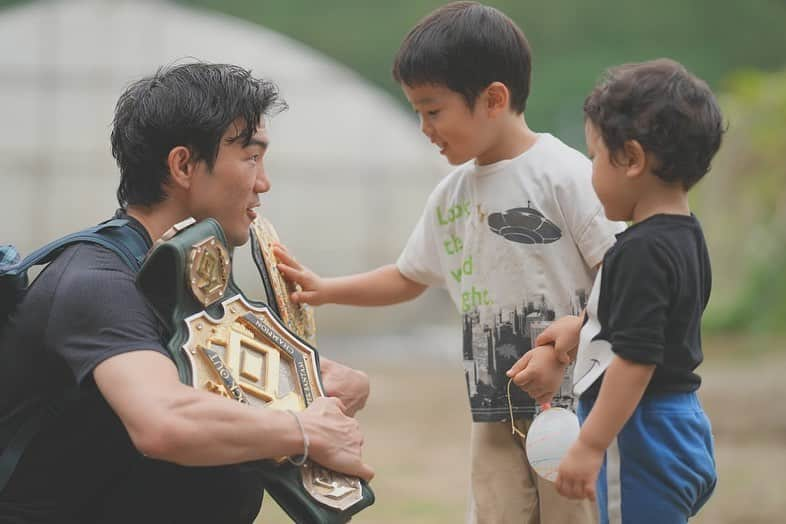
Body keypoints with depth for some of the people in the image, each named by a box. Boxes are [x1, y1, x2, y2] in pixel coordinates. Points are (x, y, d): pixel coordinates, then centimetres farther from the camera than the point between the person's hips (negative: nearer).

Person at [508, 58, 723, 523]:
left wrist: (589, 447, -22)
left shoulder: (642, 251, -21)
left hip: (640, 442, -10)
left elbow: (635, 359, -24)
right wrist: (582, 328, 16)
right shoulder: (685, 236, 9)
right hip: (681, 432, 10)